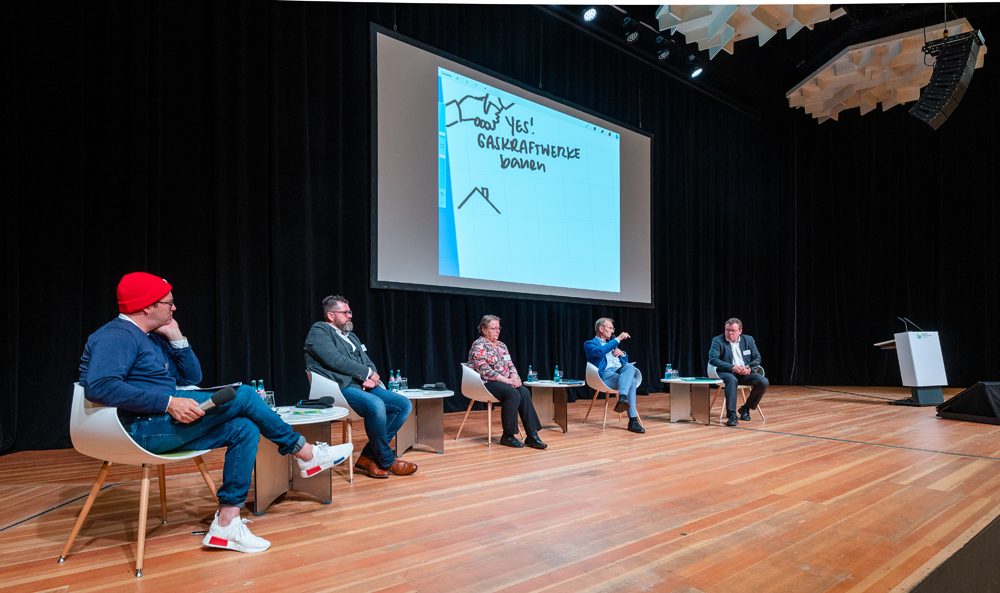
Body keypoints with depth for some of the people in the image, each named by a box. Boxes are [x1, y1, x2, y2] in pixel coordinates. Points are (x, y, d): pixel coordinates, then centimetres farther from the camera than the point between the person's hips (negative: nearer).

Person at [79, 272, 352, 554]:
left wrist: (177, 339, 7)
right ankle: (306, 454, -3)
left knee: (244, 429, -6)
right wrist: (168, 403, -30)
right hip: (139, 428, -10)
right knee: (243, 396, -15)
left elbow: (192, 377, 20)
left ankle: (226, 522, -8)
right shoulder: (117, 336, -10)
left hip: (161, 428, 10)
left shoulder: (153, 339, 20)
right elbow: (99, 386, -28)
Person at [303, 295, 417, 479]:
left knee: (404, 404, -8)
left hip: (363, 386, 9)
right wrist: (367, 373, -9)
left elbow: (367, 362, 21)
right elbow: (335, 360, -13)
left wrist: (370, 377, -4)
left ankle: (368, 457, -7)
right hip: (340, 388, -9)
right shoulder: (319, 331, 3)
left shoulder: (351, 336, 29)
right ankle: (386, 461, -13)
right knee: (376, 405, -35)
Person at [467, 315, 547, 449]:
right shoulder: (479, 345, -5)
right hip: (487, 383, -7)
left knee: (524, 392, -23)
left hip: (506, 381, 7)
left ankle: (532, 435, -26)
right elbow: (484, 370, -15)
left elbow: (510, 365, 16)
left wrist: (514, 377, -8)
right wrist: (507, 380, -20)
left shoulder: (501, 345, 19)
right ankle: (507, 436, -20)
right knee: (513, 394, -32)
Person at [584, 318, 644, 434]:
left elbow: (626, 361, 35)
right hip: (606, 373, -6)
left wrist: (622, 353, 11)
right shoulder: (589, 344, 11)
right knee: (632, 381, -34)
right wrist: (618, 339, -13)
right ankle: (633, 421, -37)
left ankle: (622, 398, -51)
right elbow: (600, 351, -15)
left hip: (621, 370, 6)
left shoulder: (611, 343, 34)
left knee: (630, 367, -33)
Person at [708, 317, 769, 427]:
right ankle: (732, 415, -35)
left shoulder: (749, 340, 13)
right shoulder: (717, 341, -1)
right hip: (726, 372, -4)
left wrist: (749, 368, -10)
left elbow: (757, 358, 13)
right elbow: (712, 359, -12)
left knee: (764, 382, -21)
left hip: (746, 373, 4)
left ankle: (745, 408, -2)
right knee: (732, 380, -39)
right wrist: (733, 367, -20)